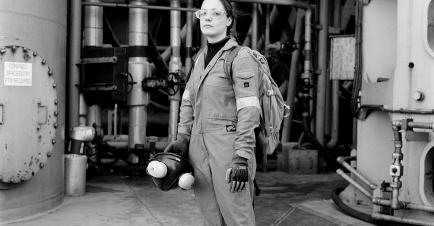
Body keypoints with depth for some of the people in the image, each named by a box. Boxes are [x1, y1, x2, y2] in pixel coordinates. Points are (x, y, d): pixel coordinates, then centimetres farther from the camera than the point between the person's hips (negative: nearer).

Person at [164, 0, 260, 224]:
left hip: (228, 147, -7)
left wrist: (242, 157, -20)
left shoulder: (241, 57, -8)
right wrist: (182, 138, 8)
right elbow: (188, 101, 19)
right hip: (199, 150, 7)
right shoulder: (201, 57, 15)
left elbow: (248, 111, -15)